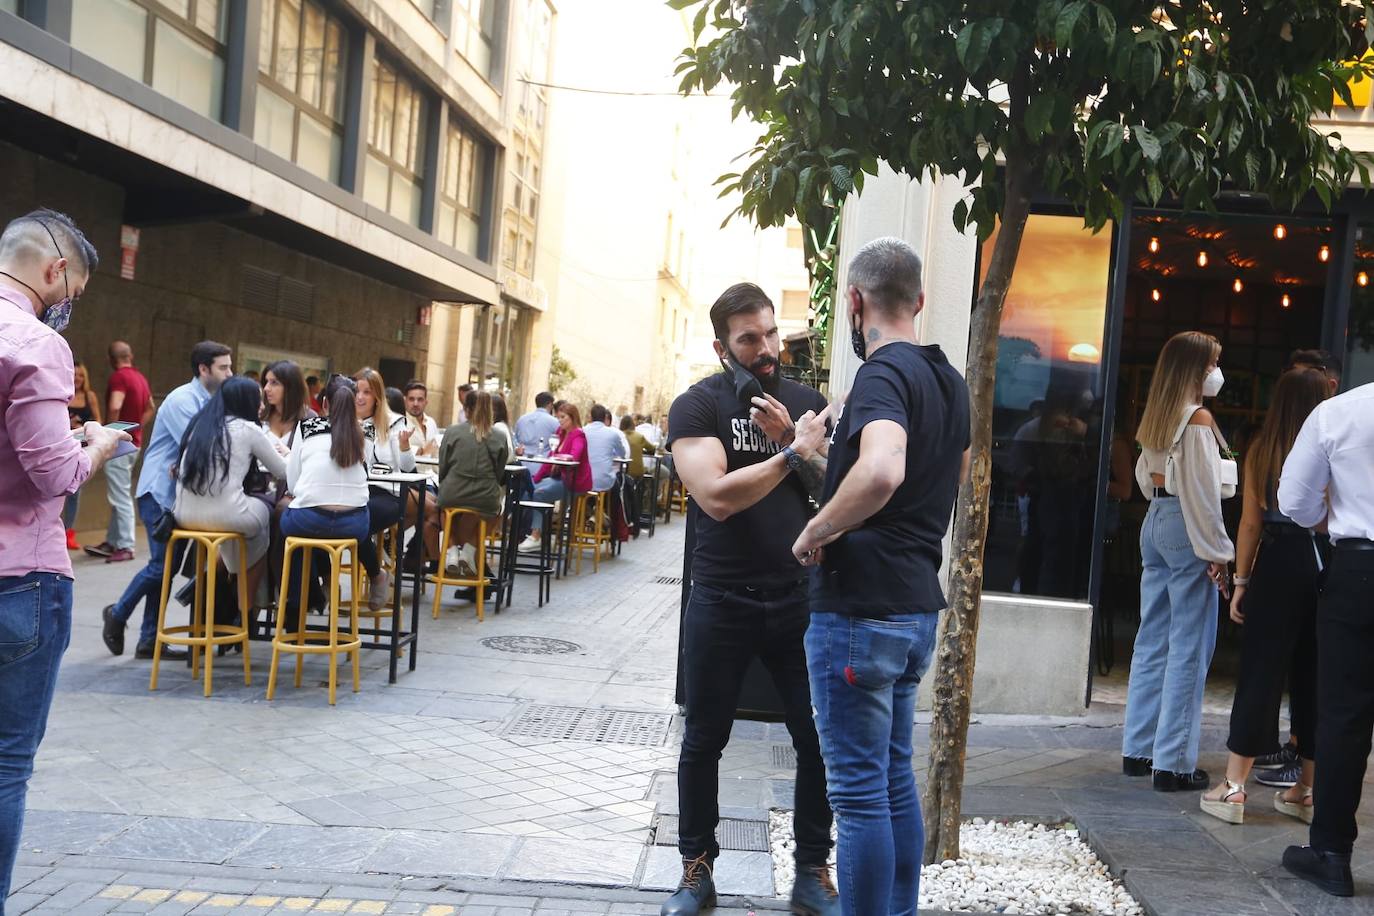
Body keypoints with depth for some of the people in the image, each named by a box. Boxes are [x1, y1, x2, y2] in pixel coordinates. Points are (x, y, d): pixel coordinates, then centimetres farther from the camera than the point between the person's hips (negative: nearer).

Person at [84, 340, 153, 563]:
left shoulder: (118, 377, -15)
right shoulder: (140, 377, 12)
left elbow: (115, 407, -29)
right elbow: (150, 408, 25)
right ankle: (112, 542, 21)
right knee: (119, 495, 15)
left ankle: (126, 547, -6)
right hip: (133, 442, 9)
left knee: (120, 497, -7)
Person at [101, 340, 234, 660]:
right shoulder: (182, 400, -15)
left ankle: (150, 640, 12)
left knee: (169, 565, 7)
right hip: (160, 492, -8)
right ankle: (118, 614, 16)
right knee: (163, 564, -8)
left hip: (182, 492, 8)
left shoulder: (212, 402, 11)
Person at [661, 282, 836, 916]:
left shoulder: (807, 403, 7)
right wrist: (792, 454, -21)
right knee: (704, 742, 9)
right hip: (722, 602, -2)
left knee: (819, 741, 4)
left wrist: (790, 439, -13)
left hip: (800, 599, 3)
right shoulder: (698, 405, -4)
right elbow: (716, 496, -18)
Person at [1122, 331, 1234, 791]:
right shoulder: (1198, 418, -12)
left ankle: (1138, 749, 18)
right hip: (1186, 529, -9)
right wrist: (1218, 553, -12)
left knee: (1153, 640, 13)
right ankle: (1174, 762, -3)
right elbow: (1202, 492, -15)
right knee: (1188, 648, -4)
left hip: (1155, 522, 9)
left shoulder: (1158, 416, 12)